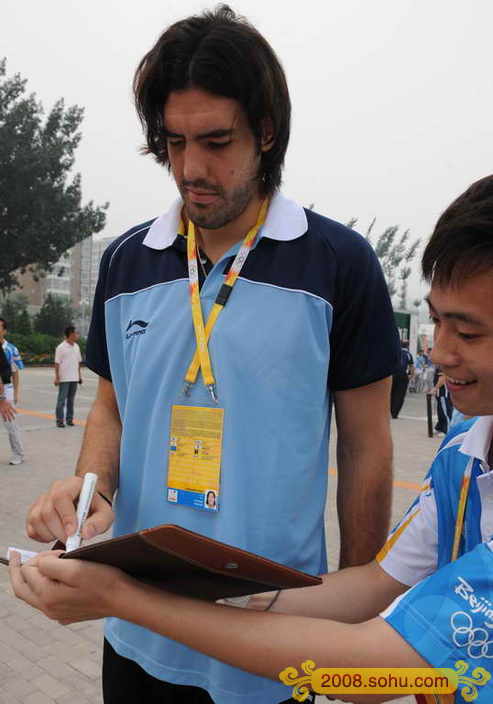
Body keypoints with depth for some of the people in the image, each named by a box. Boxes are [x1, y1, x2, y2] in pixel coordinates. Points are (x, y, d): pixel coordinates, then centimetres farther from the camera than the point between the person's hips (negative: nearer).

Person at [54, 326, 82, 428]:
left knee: (71, 400, 10)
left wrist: (79, 375, 14)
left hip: (74, 378, 6)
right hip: (64, 378, -6)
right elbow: (57, 363, -8)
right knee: (62, 399, -2)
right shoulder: (61, 347, -8)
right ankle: (60, 420, 2)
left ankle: (69, 419, 16)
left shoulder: (76, 347, 10)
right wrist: (57, 377, -12)